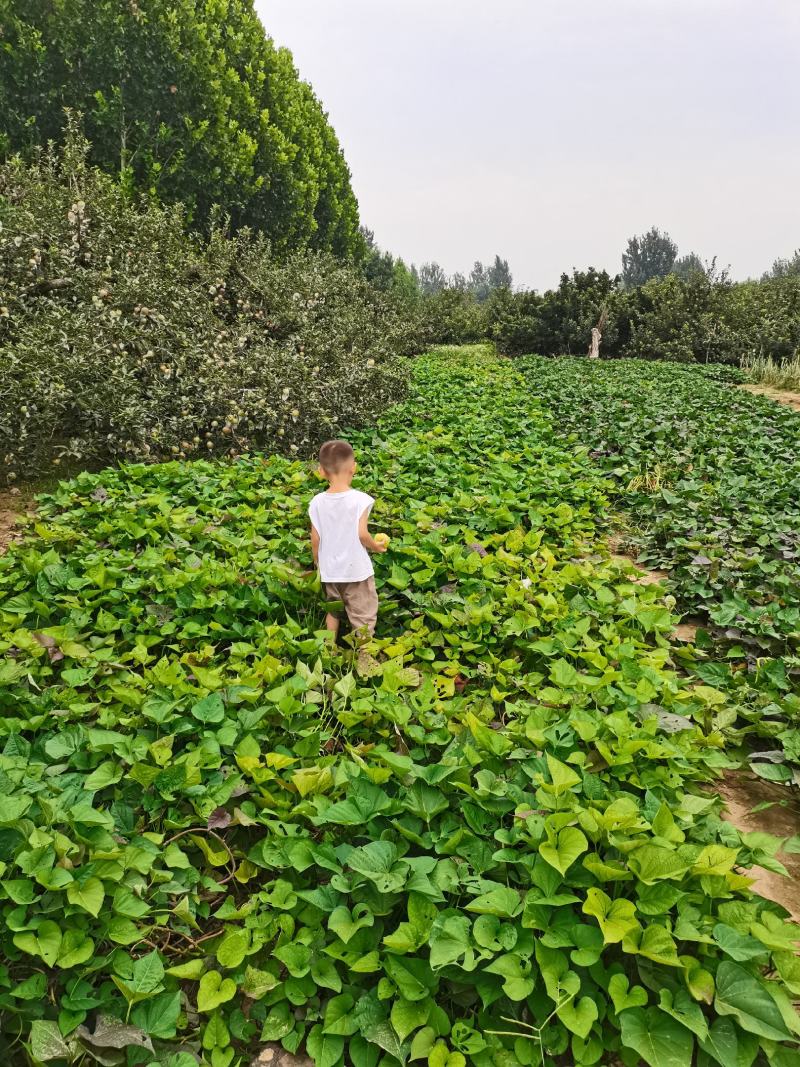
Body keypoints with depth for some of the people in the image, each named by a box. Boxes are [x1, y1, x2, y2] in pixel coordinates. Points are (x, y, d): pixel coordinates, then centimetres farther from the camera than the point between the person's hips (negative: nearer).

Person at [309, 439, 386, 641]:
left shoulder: (317, 502, -6)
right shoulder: (361, 499, -17)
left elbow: (315, 538, -2)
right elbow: (362, 534, -20)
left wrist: (317, 563, 14)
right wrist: (376, 546, 1)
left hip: (330, 571, 4)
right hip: (356, 570, -4)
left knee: (333, 611, 24)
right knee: (363, 615, 9)